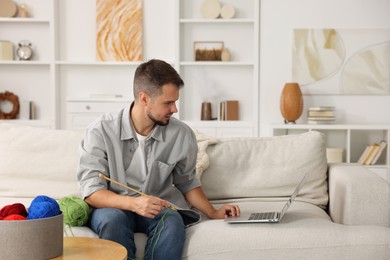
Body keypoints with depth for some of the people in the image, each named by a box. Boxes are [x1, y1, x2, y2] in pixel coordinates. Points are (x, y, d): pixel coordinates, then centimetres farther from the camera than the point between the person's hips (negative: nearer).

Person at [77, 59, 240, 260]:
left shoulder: (183, 135, -3)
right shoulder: (101, 131, -11)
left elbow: (187, 182, 15)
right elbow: (91, 191, -15)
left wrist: (213, 213, 3)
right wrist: (133, 203, -31)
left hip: (157, 210, 2)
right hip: (112, 207, -1)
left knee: (172, 221, -33)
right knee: (113, 219, -36)